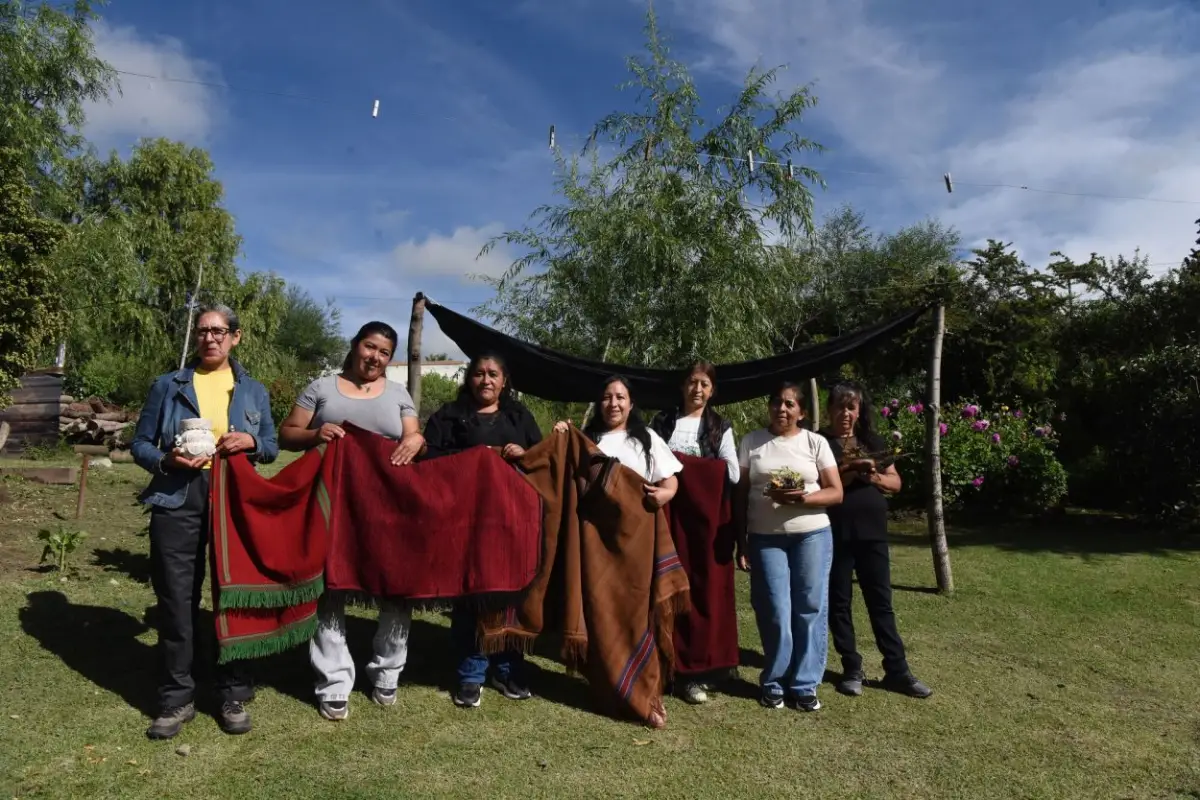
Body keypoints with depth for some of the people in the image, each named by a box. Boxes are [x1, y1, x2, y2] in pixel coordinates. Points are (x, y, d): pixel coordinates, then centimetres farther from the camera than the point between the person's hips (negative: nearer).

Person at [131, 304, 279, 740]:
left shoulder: (254, 391, 10)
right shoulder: (168, 385, 7)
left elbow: (272, 448, 12)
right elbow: (141, 444, 7)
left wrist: (251, 442, -10)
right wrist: (167, 460, -13)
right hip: (178, 503, 0)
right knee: (177, 602, 4)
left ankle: (234, 695, 19)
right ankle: (177, 698, 19)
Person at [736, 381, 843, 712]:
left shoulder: (816, 442, 3)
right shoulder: (750, 442, 4)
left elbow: (836, 493, 1)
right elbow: (741, 494, 6)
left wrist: (802, 498, -17)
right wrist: (741, 541, 3)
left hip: (812, 535, 1)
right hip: (765, 538, 0)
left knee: (810, 609, 3)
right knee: (775, 612, 1)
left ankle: (804, 685, 17)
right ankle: (774, 682, 19)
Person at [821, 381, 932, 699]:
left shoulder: (873, 441, 10)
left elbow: (895, 483, 10)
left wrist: (874, 476, -10)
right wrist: (849, 471, -21)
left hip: (872, 532, 3)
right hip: (834, 535, -3)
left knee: (881, 602, 8)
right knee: (839, 603, 6)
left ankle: (897, 670, 17)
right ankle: (852, 669, 18)